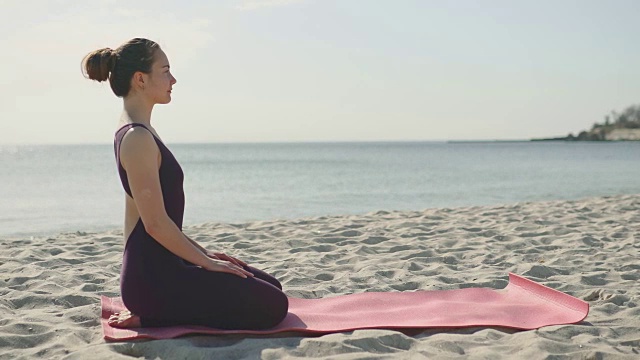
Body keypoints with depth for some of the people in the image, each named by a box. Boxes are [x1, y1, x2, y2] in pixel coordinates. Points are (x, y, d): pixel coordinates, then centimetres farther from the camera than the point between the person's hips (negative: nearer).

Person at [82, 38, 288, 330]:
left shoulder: (136, 133, 13)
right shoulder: (138, 138, -18)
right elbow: (156, 223, -21)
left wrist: (203, 253, 17)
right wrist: (207, 262, -10)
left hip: (161, 268, 10)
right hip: (154, 278, -10)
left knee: (269, 287, 15)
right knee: (272, 305, -10)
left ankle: (149, 310, 10)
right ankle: (150, 316, -4)